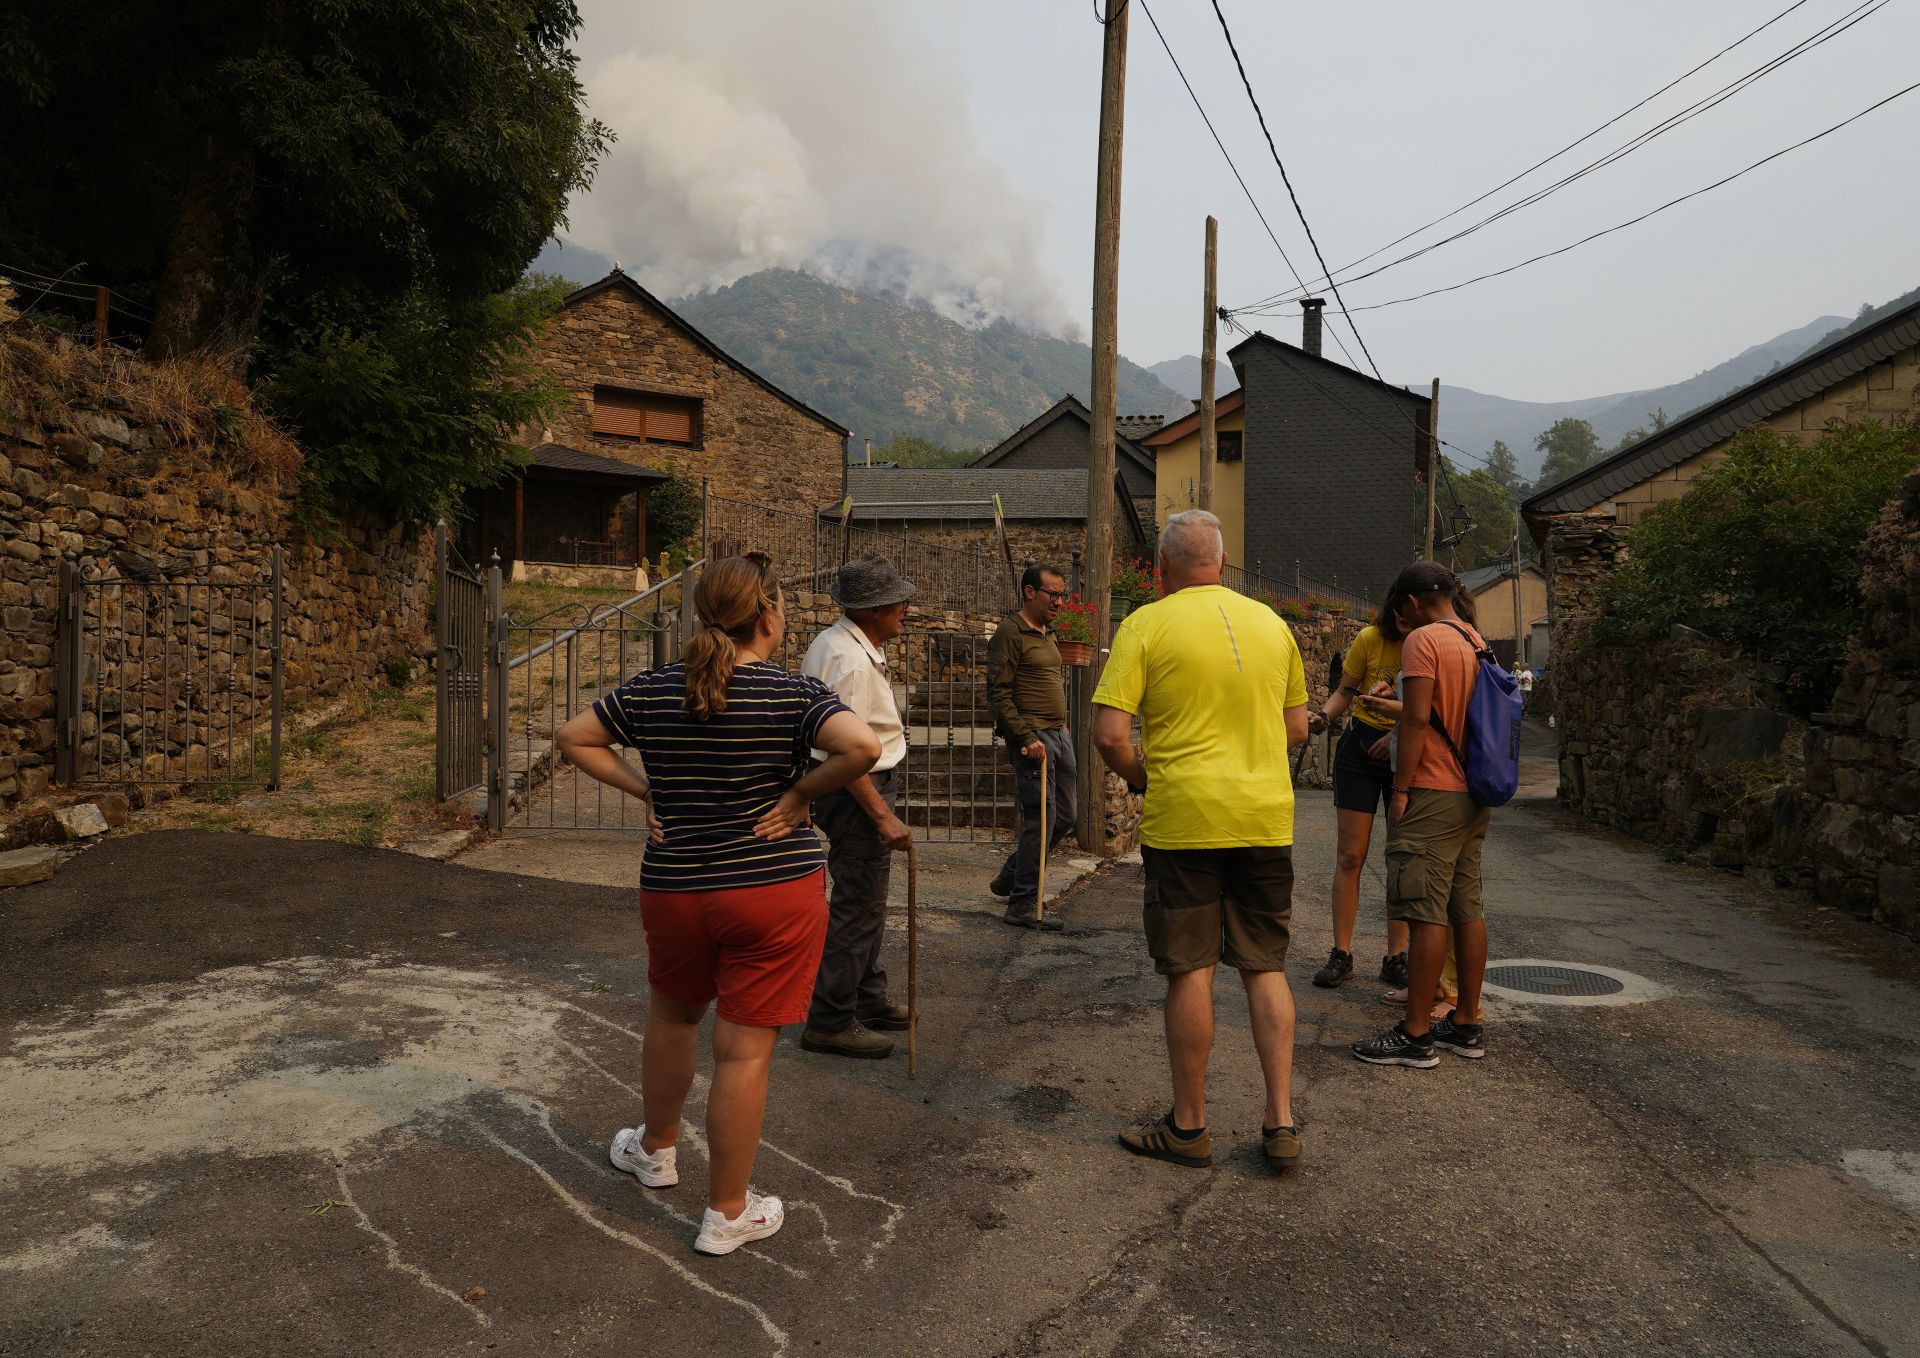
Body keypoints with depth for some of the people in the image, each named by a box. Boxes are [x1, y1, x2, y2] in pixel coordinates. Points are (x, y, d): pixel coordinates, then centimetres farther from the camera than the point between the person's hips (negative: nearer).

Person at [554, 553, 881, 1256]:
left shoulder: (651, 691, -1)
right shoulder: (793, 693, -13)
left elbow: (573, 738, 8)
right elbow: (863, 746, -28)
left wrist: (645, 788, 6)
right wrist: (801, 792, -13)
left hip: (674, 889, 4)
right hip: (775, 889, -4)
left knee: (672, 1017, 28)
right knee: (744, 1051, 6)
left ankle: (656, 1150, 49)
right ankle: (727, 1215, 20)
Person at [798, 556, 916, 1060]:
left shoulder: (834, 642, 9)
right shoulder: (851, 662, -24)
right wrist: (883, 815, -26)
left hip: (855, 784, 11)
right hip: (858, 791, -11)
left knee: (865, 902, 20)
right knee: (857, 907, -2)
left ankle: (869, 999, 35)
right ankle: (829, 1022, 8)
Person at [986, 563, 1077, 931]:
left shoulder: (1047, 634, 19)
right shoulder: (1010, 633, -8)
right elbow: (998, 694, -14)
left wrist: (1062, 727, 18)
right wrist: (1027, 737, -19)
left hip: (1058, 735, 9)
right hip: (1032, 737, -9)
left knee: (1064, 817, 12)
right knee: (1041, 818, -9)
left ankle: (1008, 878, 27)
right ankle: (1022, 906, 0)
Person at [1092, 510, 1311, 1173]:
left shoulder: (1147, 624, -6)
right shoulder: (1271, 623, 9)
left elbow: (1109, 733, -12)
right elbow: (1297, 727, 15)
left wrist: (1144, 780, 4)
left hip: (1184, 819, -4)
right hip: (1266, 818, 4)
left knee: (1191, 973, 4)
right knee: (1266, 969, 13)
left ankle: (1188, 1127, 16)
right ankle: (1281, 1123, 14)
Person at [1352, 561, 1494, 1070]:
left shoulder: (1423, 640, -11)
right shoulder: (1477, 643, 15)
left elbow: (1417, 720, -17)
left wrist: (1401, 788, -13)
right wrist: (1392, 708, 28)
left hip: (1433, 795, -9)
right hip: (1473, 796, 9)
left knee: (1426, 915, -6)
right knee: (1467, 910, 12)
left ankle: (1416, 1034, -2)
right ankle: (1466, 1024, 20)